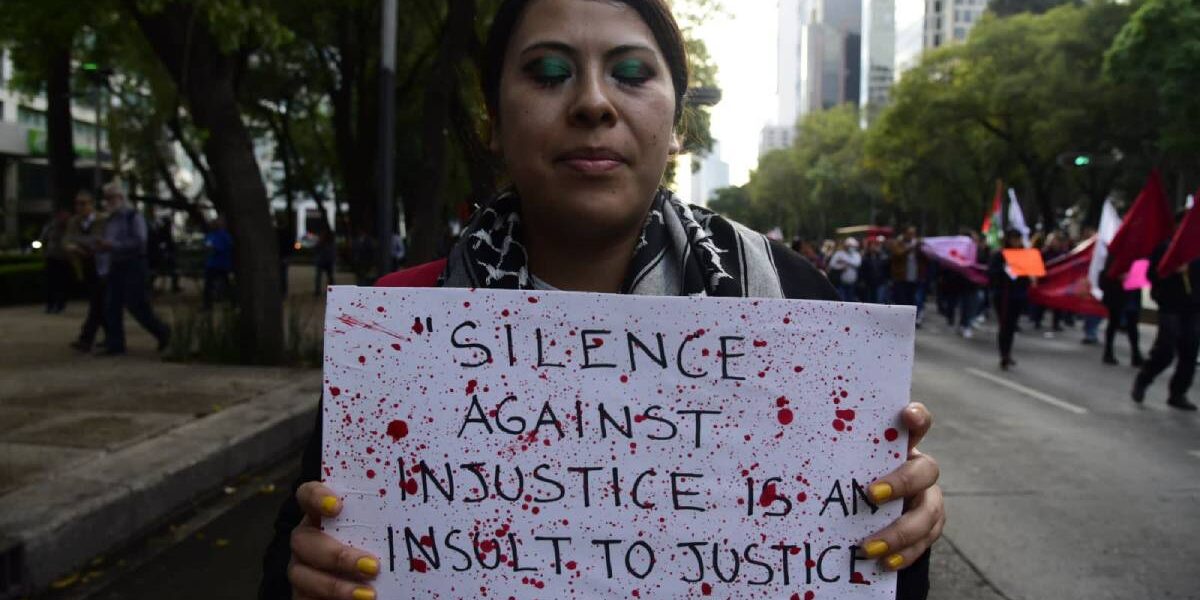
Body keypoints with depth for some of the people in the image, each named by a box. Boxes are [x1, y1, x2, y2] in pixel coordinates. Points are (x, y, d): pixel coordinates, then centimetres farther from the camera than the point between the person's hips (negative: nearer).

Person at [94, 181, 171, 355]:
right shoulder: (111, 220, 16)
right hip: (116, 267, 7)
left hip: (133, 266, -7)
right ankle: (114, 344, 5)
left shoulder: (134, 217, -7)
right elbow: (107, 245, 24)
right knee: (111, 306, 1)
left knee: (136, 305, -7)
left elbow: (139, 241, -18)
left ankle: (162, 332, 12)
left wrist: (112, 245, -22)